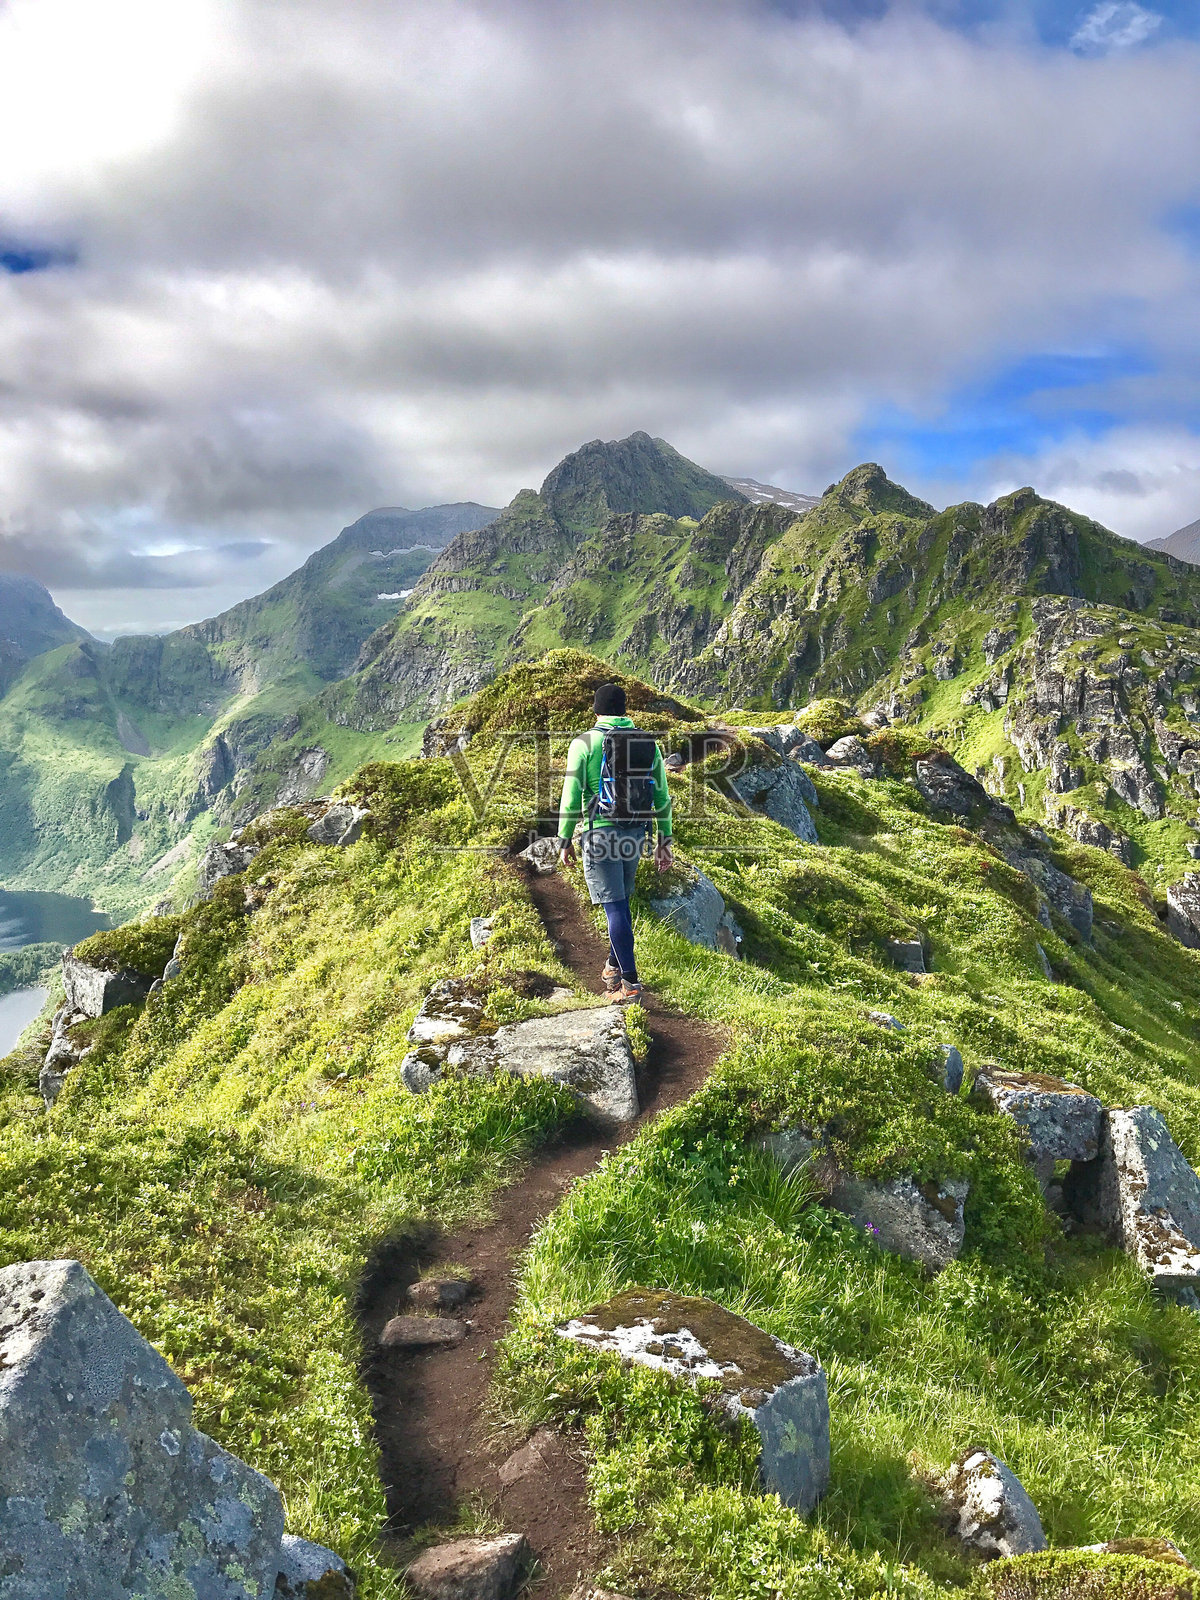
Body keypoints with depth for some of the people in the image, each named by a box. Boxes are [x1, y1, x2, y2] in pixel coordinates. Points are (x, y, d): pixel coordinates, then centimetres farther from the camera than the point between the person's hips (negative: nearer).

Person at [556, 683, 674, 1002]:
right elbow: (662, 796, 9)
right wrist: (664, 841, 15)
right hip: (635, 833, 5)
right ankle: (614, 965, 33)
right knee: (620, 901, 20)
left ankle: (629, 982, -5)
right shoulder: (647, 743, 7)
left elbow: (572, 795, -7)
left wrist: (565, 840, 1)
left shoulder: (584, 743, -5)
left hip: (600, 832, -5)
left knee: (614, 906, -4)